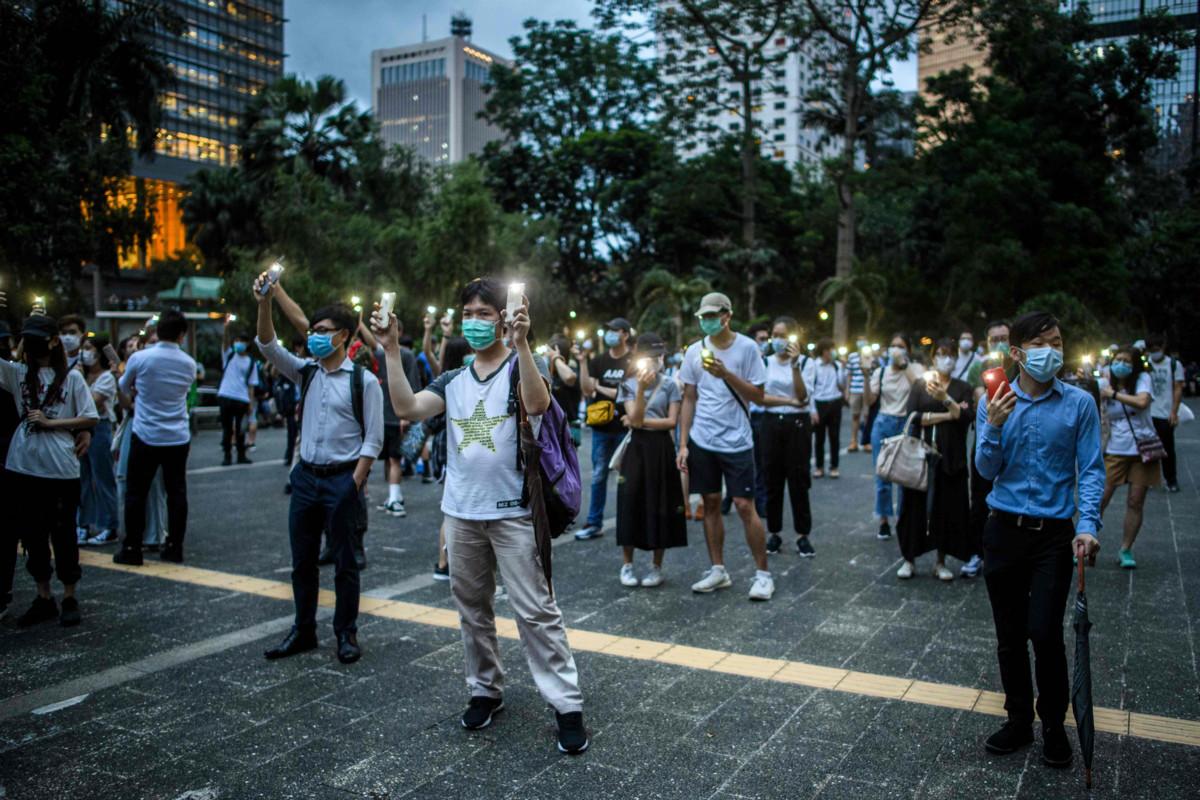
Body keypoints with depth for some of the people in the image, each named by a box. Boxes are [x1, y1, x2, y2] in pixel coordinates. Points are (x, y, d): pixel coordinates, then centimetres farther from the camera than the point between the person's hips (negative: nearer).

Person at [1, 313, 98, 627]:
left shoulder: (71, 377, -2)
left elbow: (91, 418, -3)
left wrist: (50, 423, -12)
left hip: (61, 469, -3)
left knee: (63, 534, 7)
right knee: (32, 534, 12)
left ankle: (69, 599, 20)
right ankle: (43, 599, 25)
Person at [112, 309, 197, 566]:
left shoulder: (139, 358, -8)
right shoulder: (189, 364, -1)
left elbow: (124, 388, 10)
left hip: (146, 437, -2)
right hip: (178, 438, 3)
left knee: (136, 493, 6)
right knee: (177, 493, 8)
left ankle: (132, 549, 8)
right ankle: (174, 547, 12)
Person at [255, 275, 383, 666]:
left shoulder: (364, 381, -8)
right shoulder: (306, 371, 7)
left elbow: (374, 438, -9)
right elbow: (269, 347, -4)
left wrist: (354, 484, -14)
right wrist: (265, 303, -18)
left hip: (342, 478, -5)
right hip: (306, 476, 5)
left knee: (345, 561, 5)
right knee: (302, 560, 12)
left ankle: (346, 634, 18)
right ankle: (303, 631, 26)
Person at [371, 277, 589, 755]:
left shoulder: (519, 366, -2)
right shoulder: (453, 380, 10)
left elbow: (537, 403, -25)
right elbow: (407, 408, -6)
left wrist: (521, 343, -33)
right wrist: (391, 351, -12)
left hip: (513, 513, -5)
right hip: (461, 513, 5)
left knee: (535, 611, -4)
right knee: (472, 608, 15)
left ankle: (567, 705, 3)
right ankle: (486, 690, 31)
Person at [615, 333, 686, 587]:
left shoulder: (670, 385, 3)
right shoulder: (629, 385, 3)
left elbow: (672, 421, -5)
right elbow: (634, 418, -10)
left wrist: (640, 421, -7)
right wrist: (641, 388, -19)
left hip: (661, 449, 0)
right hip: (636, 448, 0)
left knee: (660, 505, 2)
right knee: (631, 502, -1)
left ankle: (657, 567, 13)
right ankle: (627, 564, 12)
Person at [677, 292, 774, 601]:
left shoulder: (747, 348, -5)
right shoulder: (695, 351, 5)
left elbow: (758, 396, -6)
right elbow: (689, 399, 8)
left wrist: (726, 374, -20)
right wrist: (683, 444, 3)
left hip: (736, 441, -3)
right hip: (702, 441, 3)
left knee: (745, 506, -4)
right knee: (711, 504, 9)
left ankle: (763, 574, 7)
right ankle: (718, 570, 20)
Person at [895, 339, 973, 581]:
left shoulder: (963, 388, 8)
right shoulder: (920, 384, 6)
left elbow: (966, 417, -9)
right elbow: (912, 416, -8)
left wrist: (945, 400, -23)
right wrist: (947, 416, -11)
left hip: (951, 456, 1)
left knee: (948, 507, 2)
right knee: (916, 505, 1)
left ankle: (941, 562, 15)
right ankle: (909, 559, 11)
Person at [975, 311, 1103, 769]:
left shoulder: (1079, 404, -2)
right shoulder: (995, 404, 2)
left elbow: (1091, 470, -4)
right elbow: (986, 470, -2)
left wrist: (1088, 526, -17)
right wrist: (994, 427, -20)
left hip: (1054, 534, -2)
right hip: (1004, 530, 2)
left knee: (1044, 633, -10)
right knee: (1010, 636, 11)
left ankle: (1054, 725, 14)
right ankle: (1019, 720, 28)